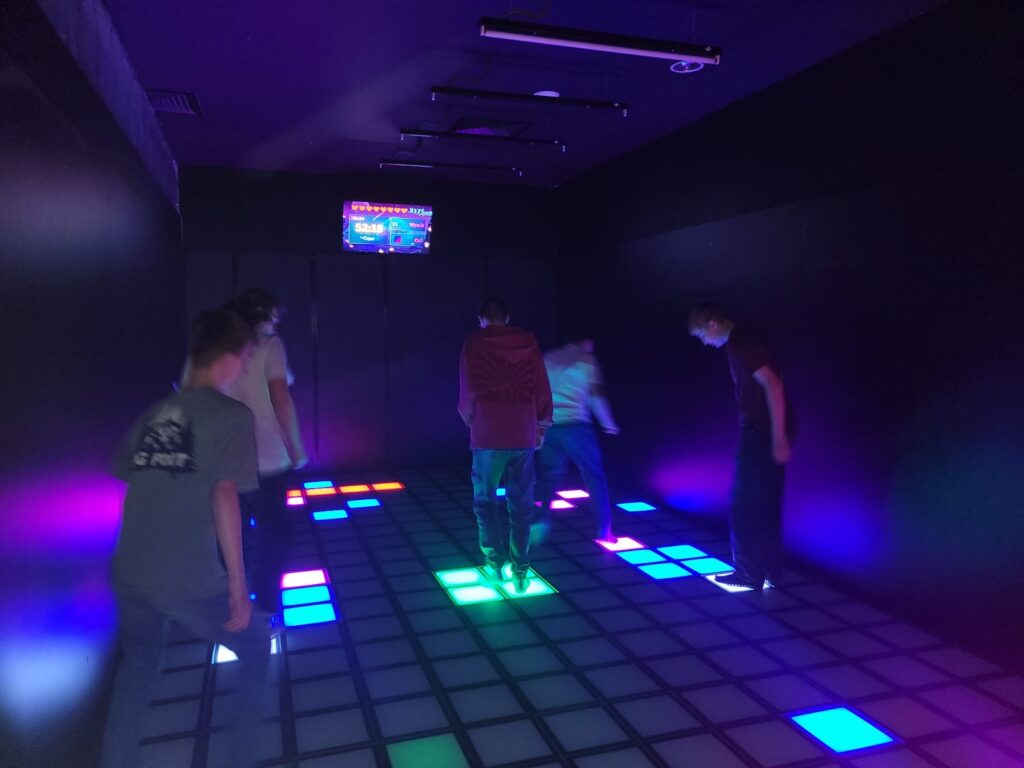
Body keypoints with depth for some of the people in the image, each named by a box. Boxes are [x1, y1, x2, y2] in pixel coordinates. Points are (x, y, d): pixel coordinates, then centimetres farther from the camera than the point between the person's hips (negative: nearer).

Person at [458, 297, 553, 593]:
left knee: (485, 500, 14)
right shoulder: (528, 342, 6)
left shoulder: (474, 342, -1)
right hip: (523, 435, 2)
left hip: (488, 435, -2)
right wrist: (541, 425, 14)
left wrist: (469, 418, 12)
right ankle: (520, 571, 12)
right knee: (521, 505, 10)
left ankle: (495, 560, 11)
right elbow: (543, 390, 4)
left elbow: (469, 390, -5)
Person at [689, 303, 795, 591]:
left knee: (745, 505, 0)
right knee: (765, 505, 14)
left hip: (763, 432, -10)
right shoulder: (742, 340, 15)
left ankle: (750, 573, 9)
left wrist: (778, 438, -24)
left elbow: (773, 385, -23)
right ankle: (767, 571, 22)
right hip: (765, 430, 10)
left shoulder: (740, 344, -15)